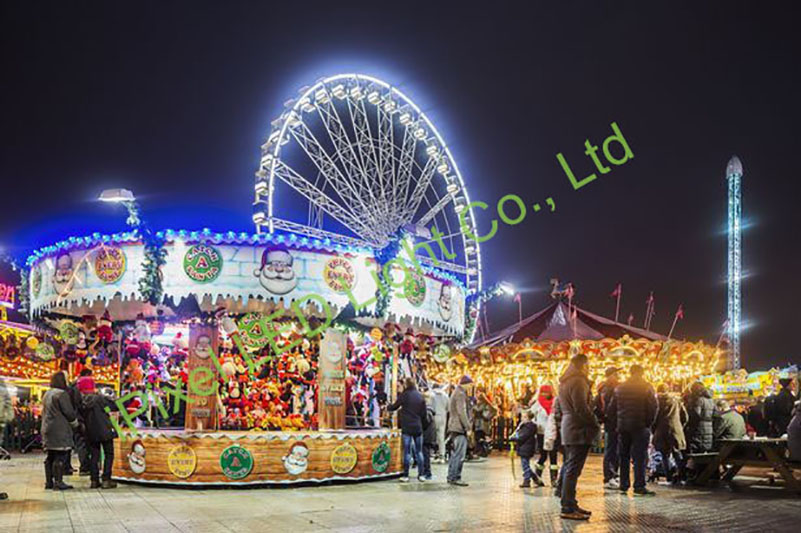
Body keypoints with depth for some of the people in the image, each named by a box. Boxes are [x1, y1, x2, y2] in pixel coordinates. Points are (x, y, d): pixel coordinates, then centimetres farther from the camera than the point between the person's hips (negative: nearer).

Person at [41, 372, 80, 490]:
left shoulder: (47, 394, 17)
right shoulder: (61, 394, -12)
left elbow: (44, 412, 22)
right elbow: (69, 412, -12)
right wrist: (76, 424, 3)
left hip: (47, 429, 9)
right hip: (60, 430, -9)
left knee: (50, 457, 13)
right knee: (60, 456, -7)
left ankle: (49, 481, 16)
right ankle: (58, 482, -8)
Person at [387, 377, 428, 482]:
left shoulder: (404, 395, -7)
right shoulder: (420, 396, 6)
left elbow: (394, 407, 3)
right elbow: (424, 413, 9)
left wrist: (387, 408, 23)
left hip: (407, 428, -4)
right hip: (418, 427, 4)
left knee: (407, 451, 0)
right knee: (419, 451, 10)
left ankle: (405, 476, 2)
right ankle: (420, 475, 12)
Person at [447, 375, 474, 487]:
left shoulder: (456, 393, 19)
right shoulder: (461, 394, -12)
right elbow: (462, 413, -20)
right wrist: (468, 428, -19)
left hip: (454, 428, 11)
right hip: (459, 428, -11)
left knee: (455, 454, 14)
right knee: (460, 454, -9)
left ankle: (451, 477, 19)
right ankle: (455, 478, -8)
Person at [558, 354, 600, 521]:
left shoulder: (565, 382, 17)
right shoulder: (578, 382, -13)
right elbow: (581, 408, -20)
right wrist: (595, 424, -8)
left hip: (568, 428, 10)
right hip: (579, 429, -10)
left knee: (569, 467, 14)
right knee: (573, 469, -9)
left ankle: (569, 504, 20)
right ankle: (568, 508, -8)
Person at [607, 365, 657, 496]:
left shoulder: (619, 388, 10)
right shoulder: (646, 387, -2)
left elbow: (611, 409, 10)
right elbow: (653, 407, -9)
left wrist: (615, 425, 13)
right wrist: (649, 423, 1)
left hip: (623, 427, 4)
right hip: (640, 427, -4)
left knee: (624, 457, 11)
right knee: (640, 457, -3)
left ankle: (624, 485, 14)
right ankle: (639, 486, -6)